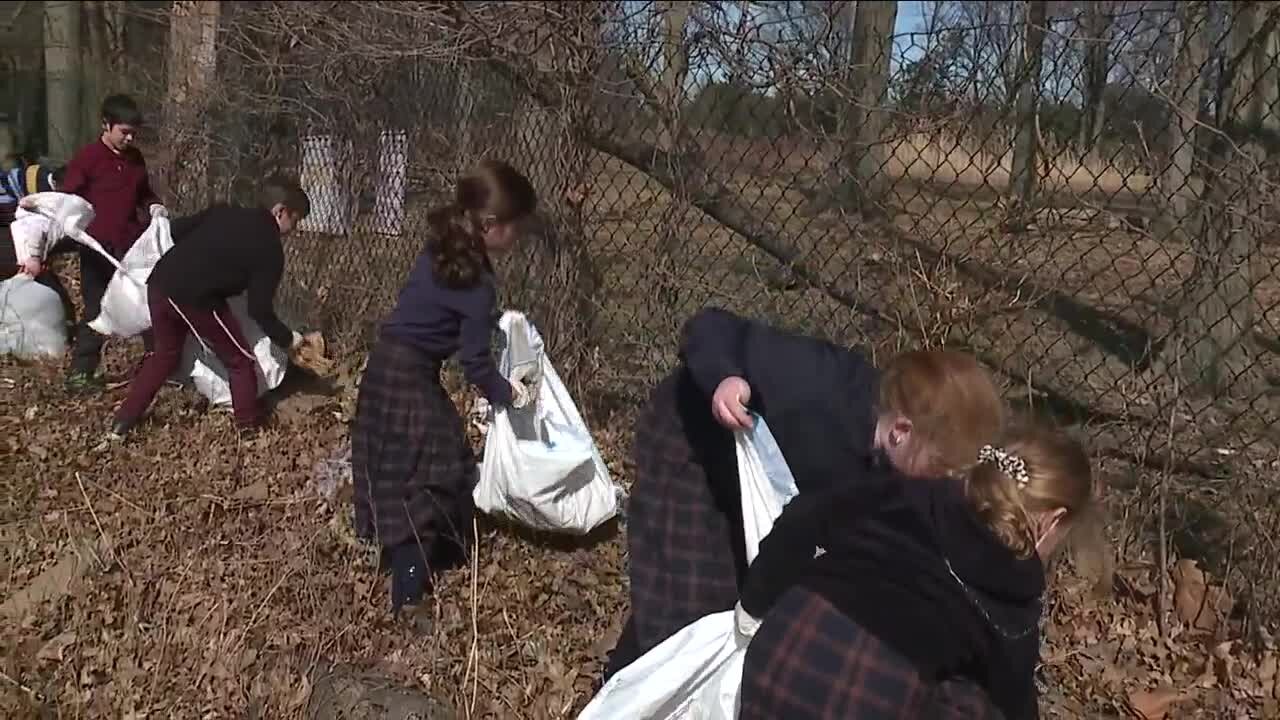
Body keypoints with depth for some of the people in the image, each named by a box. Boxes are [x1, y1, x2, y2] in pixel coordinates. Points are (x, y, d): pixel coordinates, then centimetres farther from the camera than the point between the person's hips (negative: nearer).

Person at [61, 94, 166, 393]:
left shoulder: (135, 158, 9)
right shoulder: (87, 158, -8)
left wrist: (154, 206, 3)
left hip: (133, 244, 5)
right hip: (99, 247, -5)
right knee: (96, 309, 0)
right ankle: (80, 372, 11)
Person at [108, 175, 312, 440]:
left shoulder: (224, 212, 16)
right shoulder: (270, 250, -1)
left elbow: (177, 230, 16)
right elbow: (259, 310, -1)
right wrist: (287, 338, 14)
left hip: (159, 283, 7)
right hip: (196, 300, -7)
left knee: (166, 353, 29)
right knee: (240, 360, 13)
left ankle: (124, 421, 32)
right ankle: (250, 427, 18)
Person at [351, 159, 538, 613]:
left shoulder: (443, 251, 4)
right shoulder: (477, 283, -20)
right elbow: (475, 362, -15)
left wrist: (493, 320, 11)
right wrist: (505, 393, 0)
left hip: (390, 367, 9)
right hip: (409, 378, -9)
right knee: (428, 478, -1)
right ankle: (408, 598, 2)